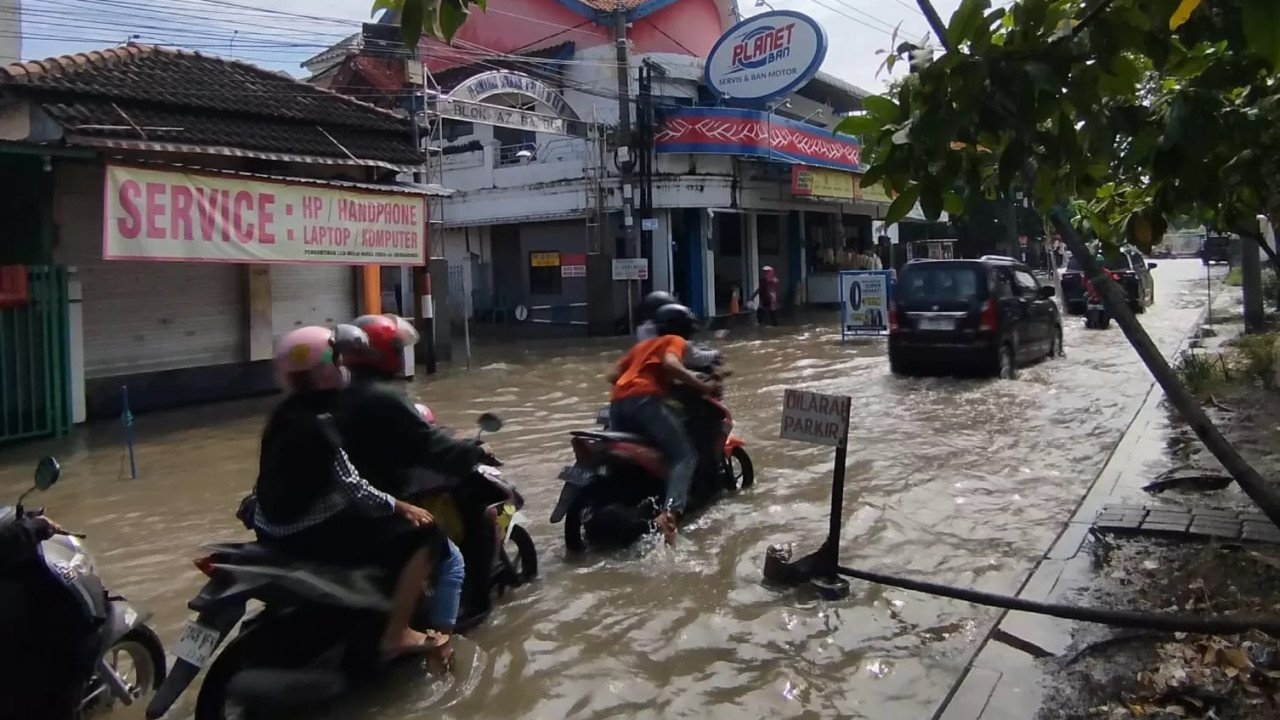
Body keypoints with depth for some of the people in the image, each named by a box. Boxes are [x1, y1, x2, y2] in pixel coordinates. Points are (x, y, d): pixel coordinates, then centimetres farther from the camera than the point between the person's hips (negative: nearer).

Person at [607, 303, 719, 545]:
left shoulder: (643, 344, 34)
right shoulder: (676, 341, 13)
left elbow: (613, 375, 25)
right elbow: (670, 364, -11)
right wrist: (702, 385, -7)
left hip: (617, 405, 8)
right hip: (644, 401, -8)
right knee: (685, 456, -10)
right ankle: (670, 513, -34)